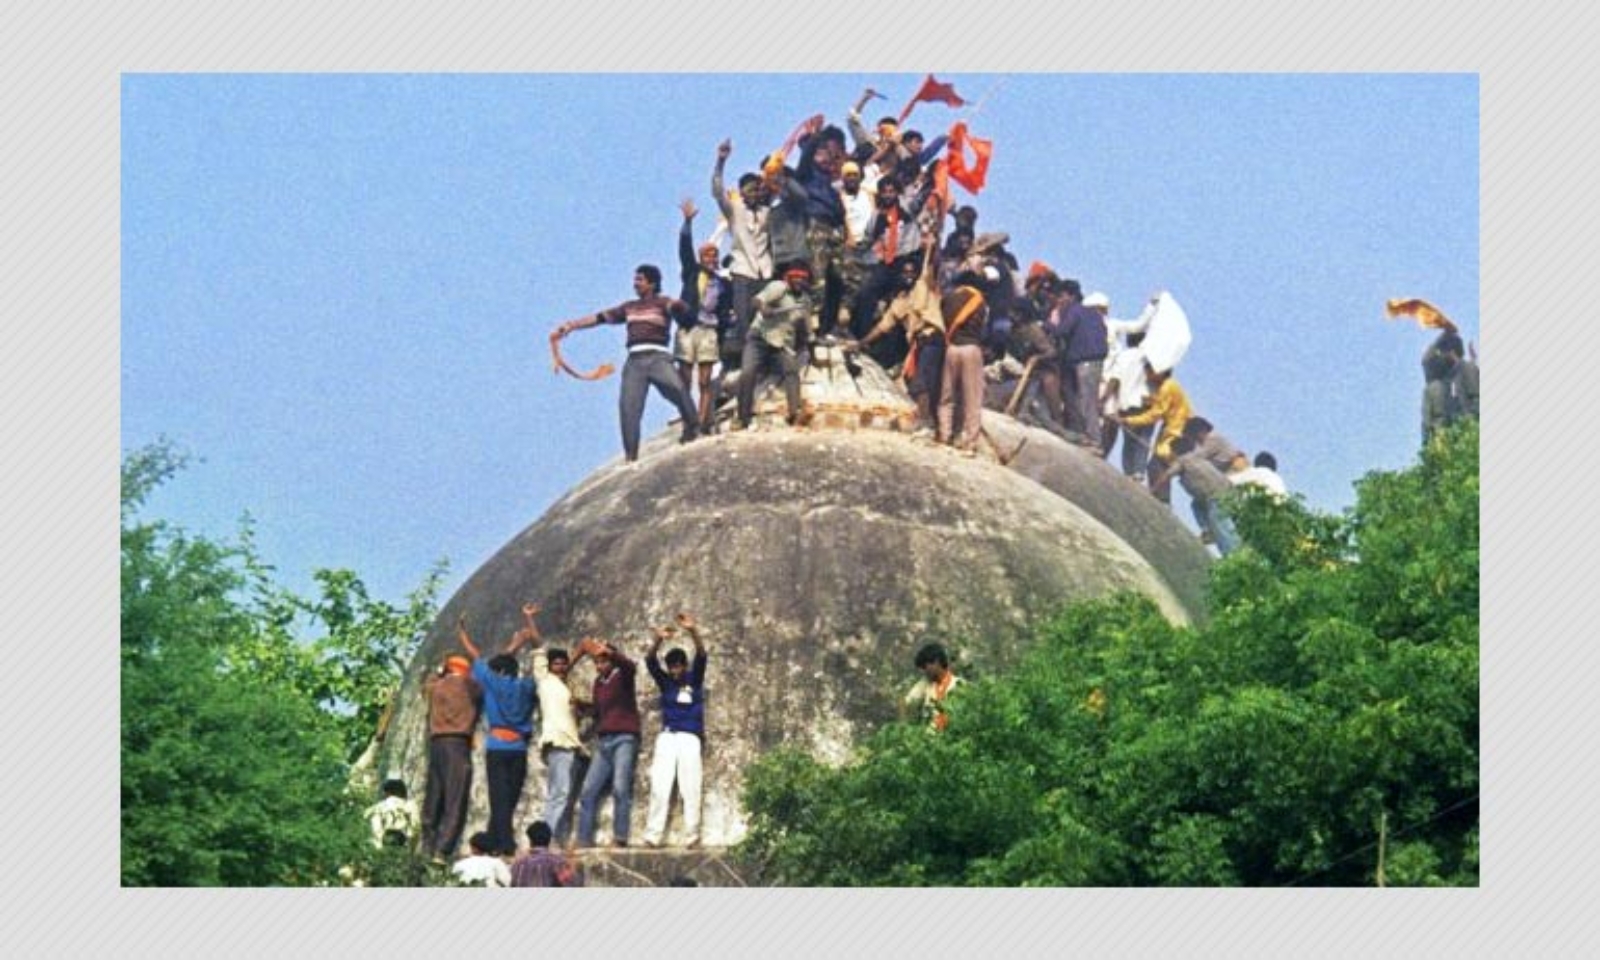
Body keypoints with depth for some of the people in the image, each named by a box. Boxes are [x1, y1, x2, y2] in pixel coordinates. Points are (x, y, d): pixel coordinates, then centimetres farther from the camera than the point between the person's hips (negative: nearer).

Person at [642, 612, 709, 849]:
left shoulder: (694, 680, 6)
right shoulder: (665, 682, 9)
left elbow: (701, 656, -10)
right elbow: (650, 661, -6)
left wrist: (693, 632, -29)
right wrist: (658, 640, -27)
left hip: (690, 739, -1)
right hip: (667, 738, 1)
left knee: (691, 789, -7)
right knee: (659, 787, -5)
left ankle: (692, 836, -7)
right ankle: (652, 836, -7)